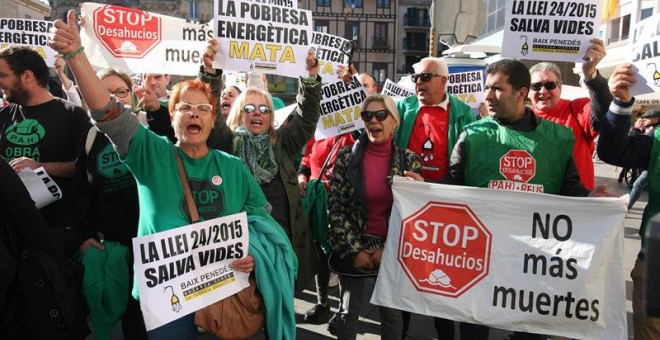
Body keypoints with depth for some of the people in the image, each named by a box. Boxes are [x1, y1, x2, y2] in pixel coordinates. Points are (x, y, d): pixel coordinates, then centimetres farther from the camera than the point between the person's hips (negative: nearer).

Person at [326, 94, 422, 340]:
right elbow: (335, 206, -5)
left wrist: (388, 249, -9)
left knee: (392, 314, 11)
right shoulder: (347, 156, -5)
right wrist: (355, 249, -10)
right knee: (348, 312, 11)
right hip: (353, 246, 0)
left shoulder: (410, 160, -4)